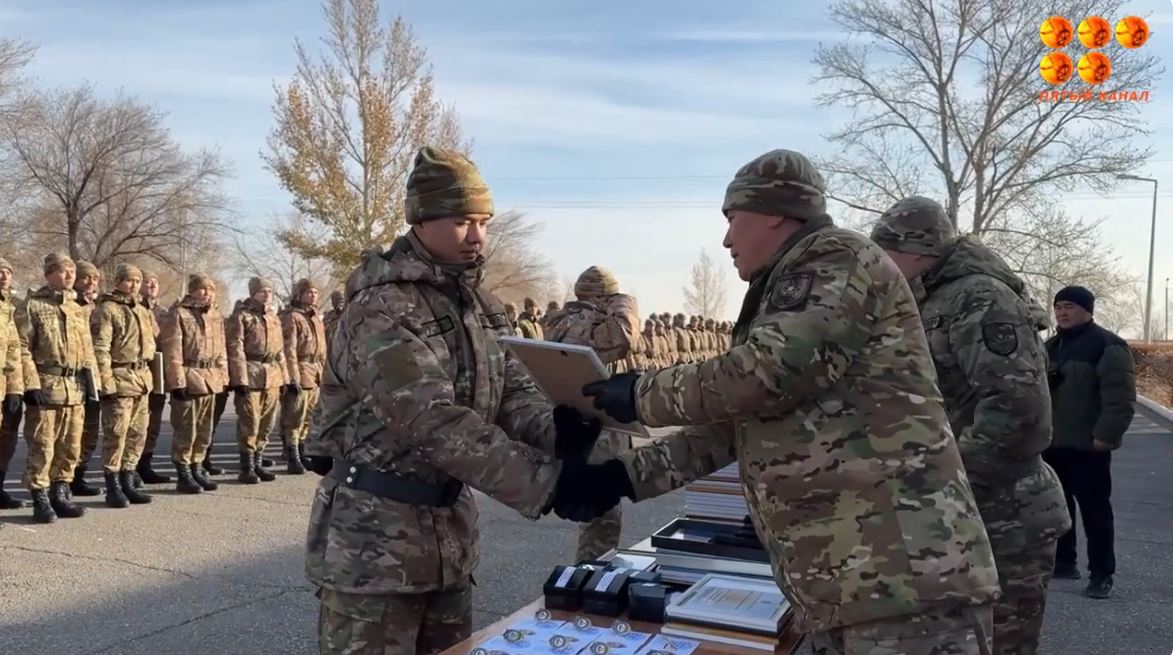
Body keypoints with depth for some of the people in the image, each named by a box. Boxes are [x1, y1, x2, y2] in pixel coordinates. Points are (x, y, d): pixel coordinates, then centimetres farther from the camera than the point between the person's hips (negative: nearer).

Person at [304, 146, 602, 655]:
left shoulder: (480, 305, 8)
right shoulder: (383, 311, -20)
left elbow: (514, 391, -1)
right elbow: (437, 423, -30)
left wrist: (557, 430, -25)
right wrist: (547, 482, -37)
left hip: (450, 524, 8)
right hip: (375, 535, -8)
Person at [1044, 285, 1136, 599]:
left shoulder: (1107, 345, -9)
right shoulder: (1050, 347, 16)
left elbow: (1120, 397, -15)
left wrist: (1106, 434, -21)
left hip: (1087, 445, -8)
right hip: (1051, 443, 8)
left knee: (1095, 510, -2)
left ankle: (1102, 574, 5)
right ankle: (1064, 562, 26)